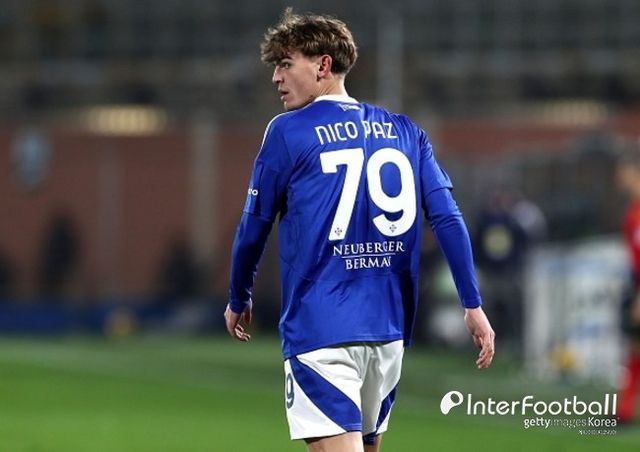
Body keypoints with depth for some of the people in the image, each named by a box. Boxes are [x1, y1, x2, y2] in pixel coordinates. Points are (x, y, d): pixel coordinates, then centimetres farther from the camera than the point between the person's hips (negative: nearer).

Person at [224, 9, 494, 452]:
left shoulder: (288, 132, -2)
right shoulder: (404, 132, 11)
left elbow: (254, 230, 3)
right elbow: (448, 219, 3)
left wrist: (239, 301, 19)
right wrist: (473, 304, 2)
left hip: (320, 328, -6)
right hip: (389, 329, 6)